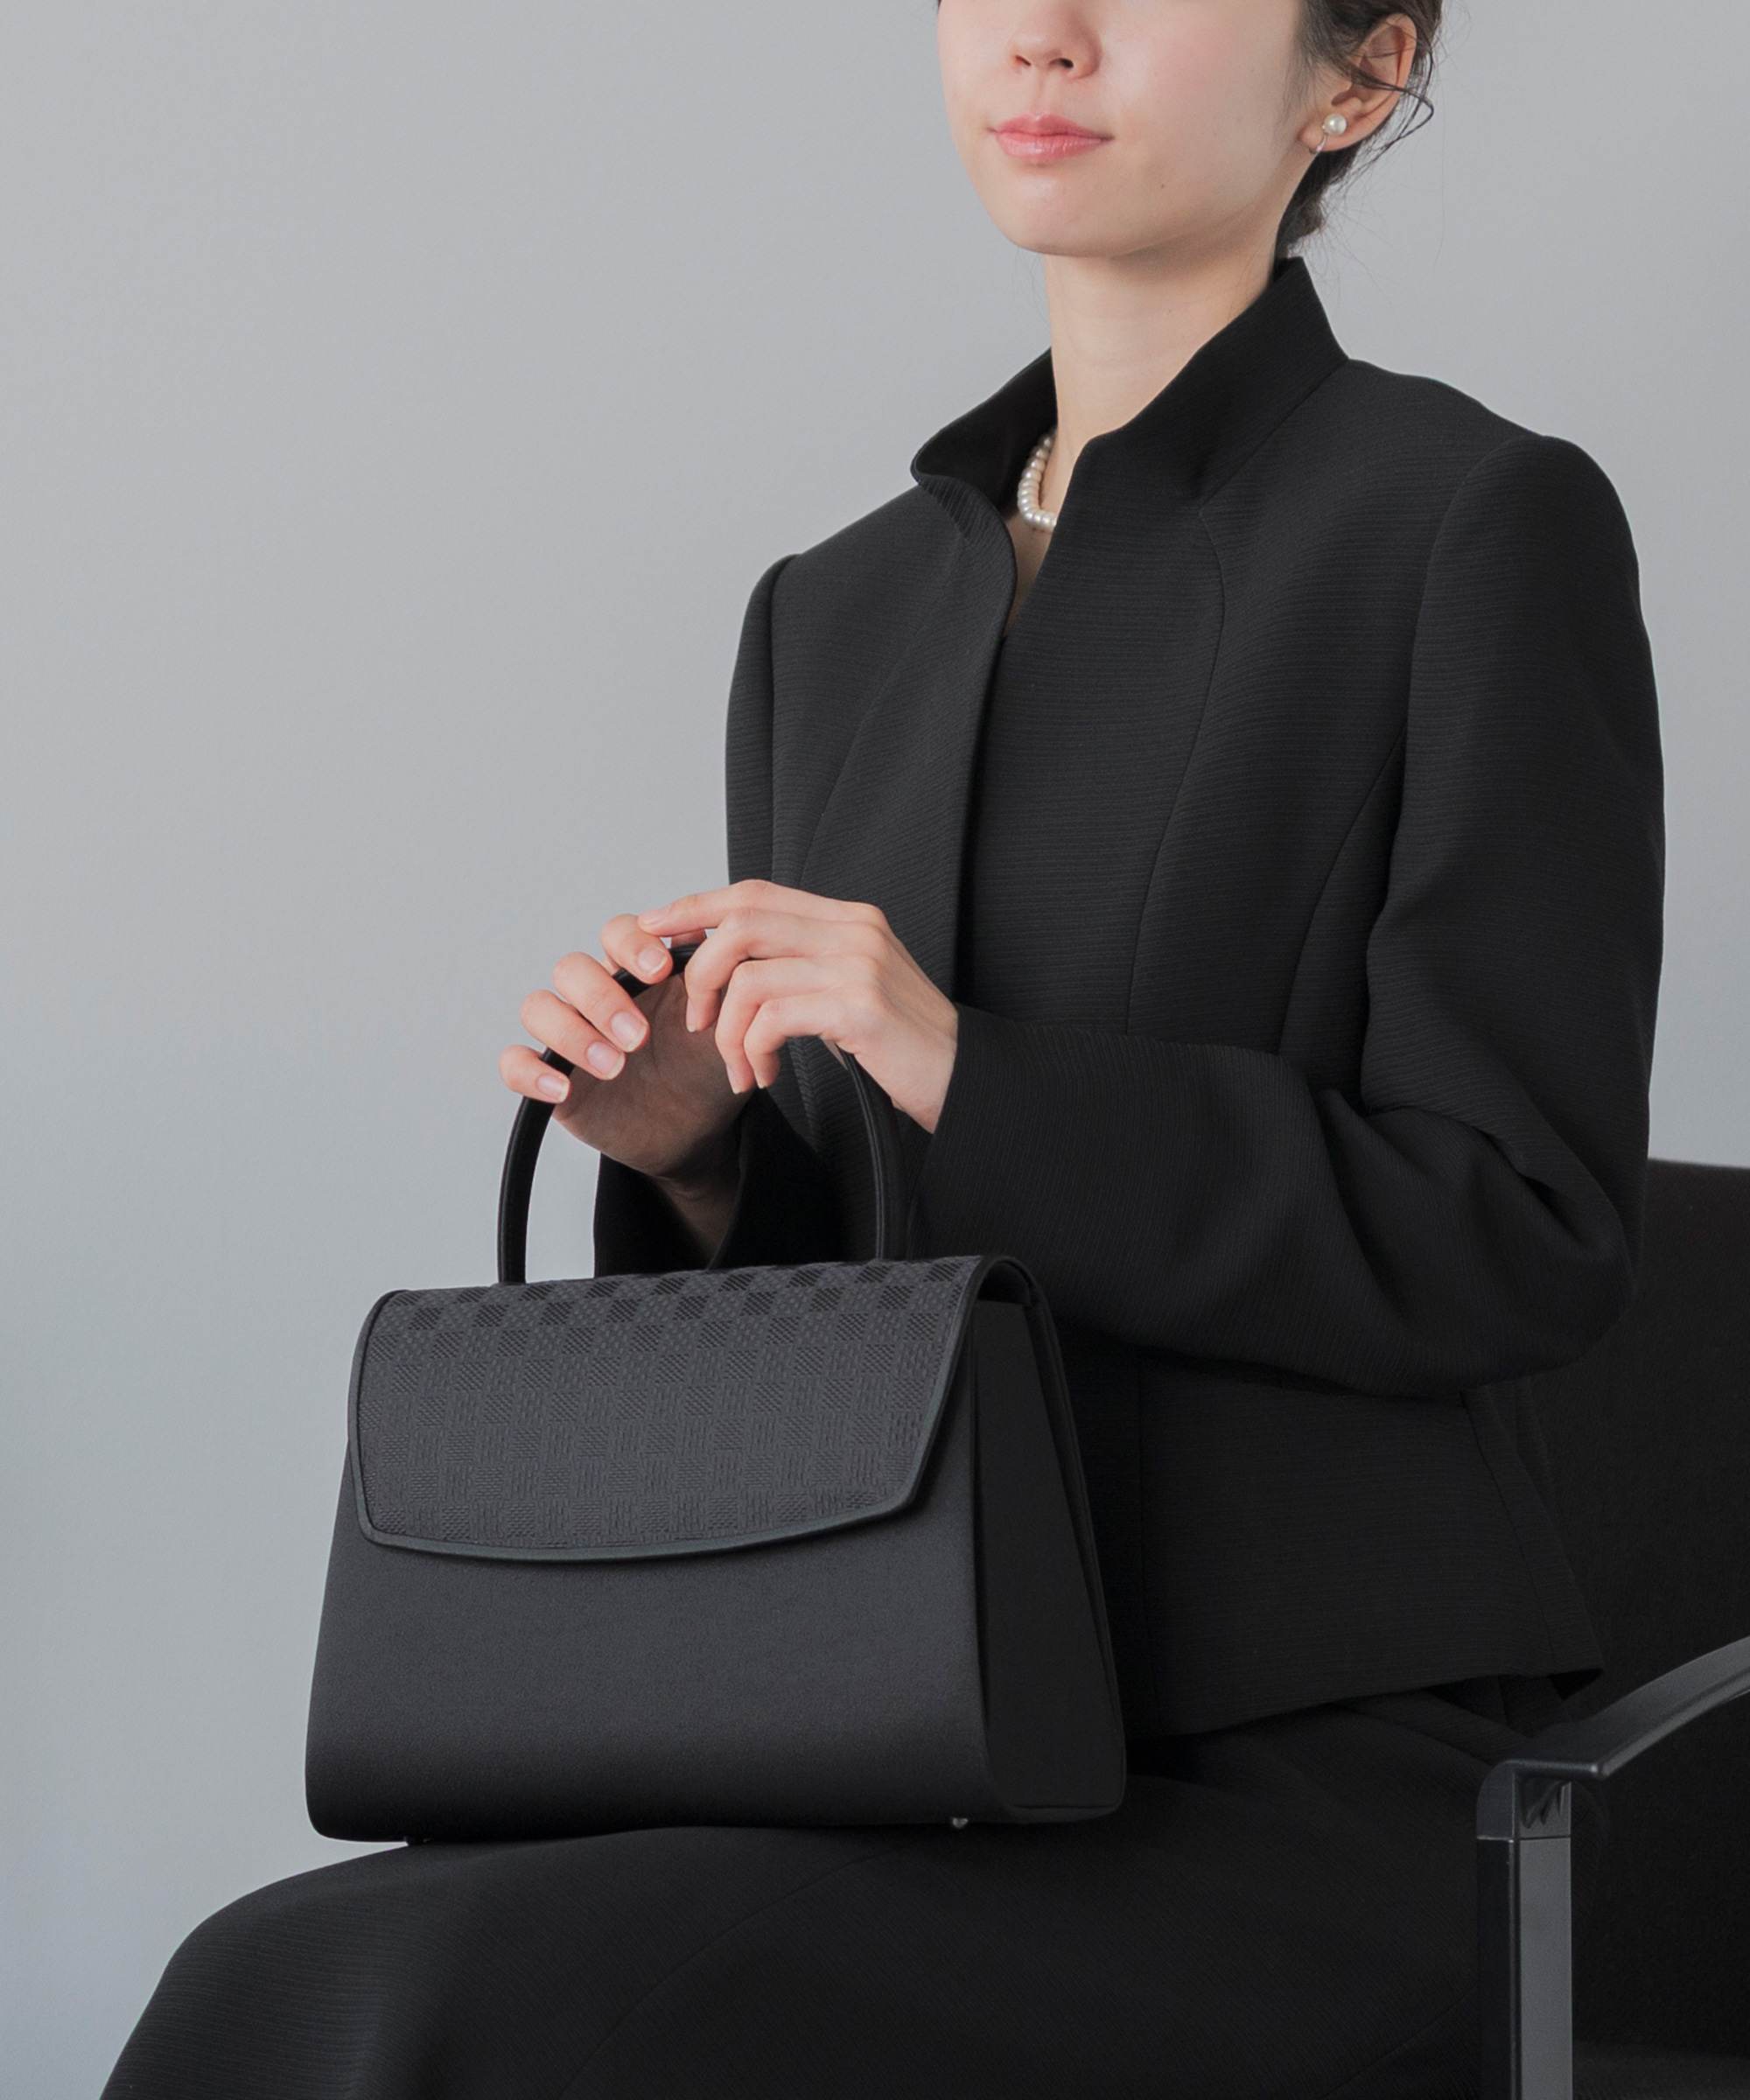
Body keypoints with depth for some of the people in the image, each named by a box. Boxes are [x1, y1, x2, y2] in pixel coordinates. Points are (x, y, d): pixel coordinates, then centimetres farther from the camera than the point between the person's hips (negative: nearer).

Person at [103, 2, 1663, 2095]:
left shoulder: (1482, 528, -3)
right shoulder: (834, 618, 16)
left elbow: (1527, 1238, -9)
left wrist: (972, 1082, -17)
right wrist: (695, 1151, -3)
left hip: (1311, 1784, -5)